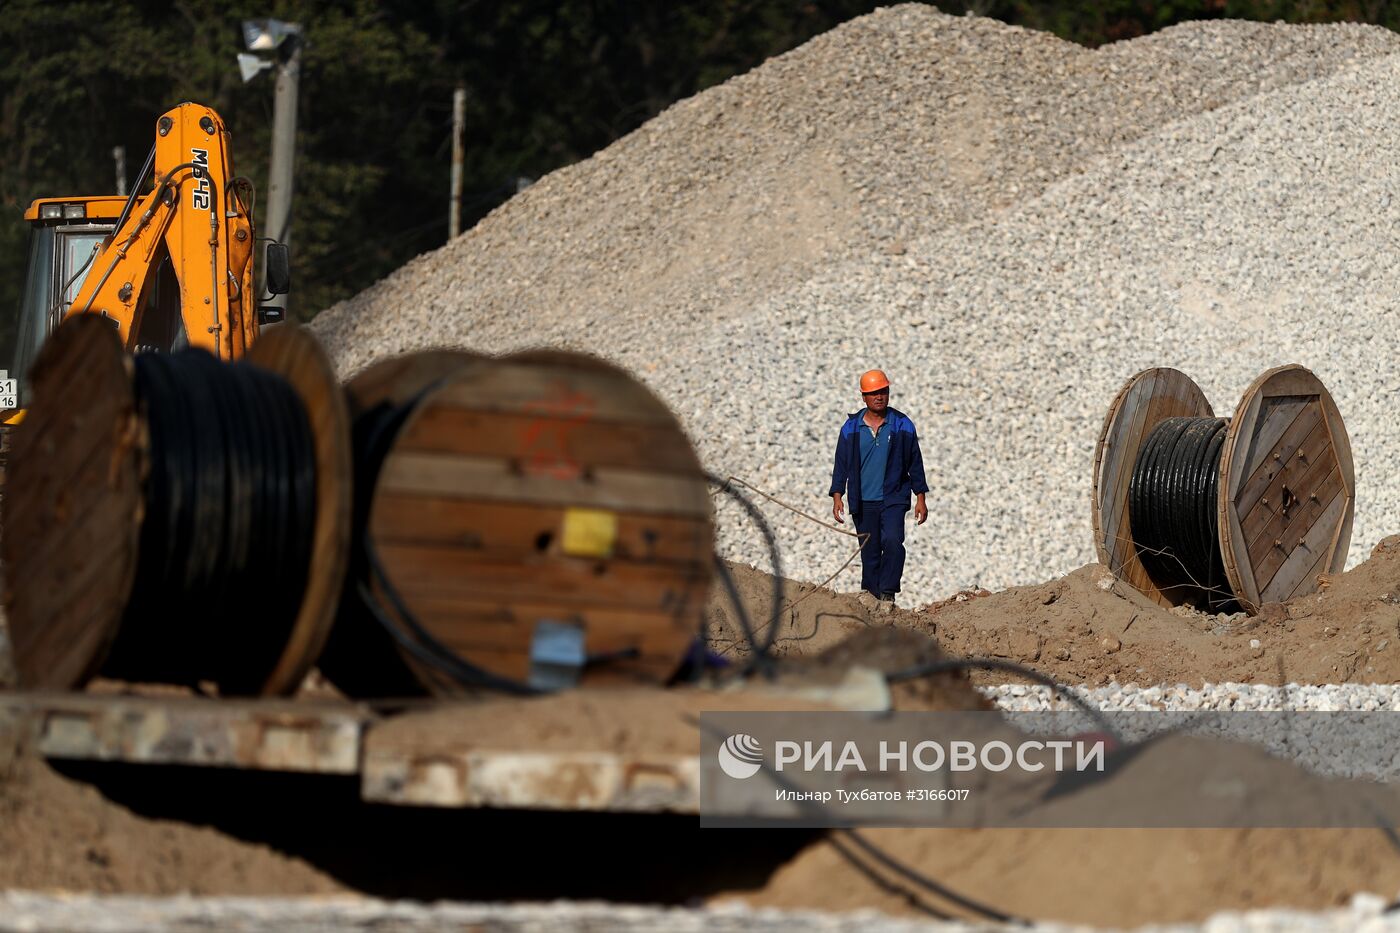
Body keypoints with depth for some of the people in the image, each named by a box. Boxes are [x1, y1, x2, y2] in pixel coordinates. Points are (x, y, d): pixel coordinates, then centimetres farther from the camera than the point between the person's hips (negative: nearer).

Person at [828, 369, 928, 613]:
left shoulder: (902, 425, 3)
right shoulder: (851, 428, 5)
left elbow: (915, 463, 7)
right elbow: (841, 464, 9)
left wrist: (920, 498, 5)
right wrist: (837, 496, 0)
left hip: (893, 499, -2)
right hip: (863, 501, 2)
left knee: (892, 541, -20)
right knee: (869, 550, 4)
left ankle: (888, 593, -12)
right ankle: (870, 591, 19)